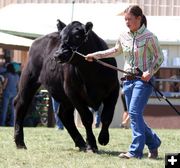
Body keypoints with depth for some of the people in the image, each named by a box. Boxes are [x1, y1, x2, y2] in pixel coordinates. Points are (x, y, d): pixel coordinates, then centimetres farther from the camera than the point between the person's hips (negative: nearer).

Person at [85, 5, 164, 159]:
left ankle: (136, 151, -17)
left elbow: (159, 58, -3)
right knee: (134, 115, 6)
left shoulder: (149, 37, -9)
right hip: (128, 80, 7)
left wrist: (150, 72, -18)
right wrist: (96, 55, 22)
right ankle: (153, 143, 23)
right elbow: (115, 51, 27)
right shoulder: (124, 37, 8)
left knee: (135, 113, -17)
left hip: (143, 80, -6)